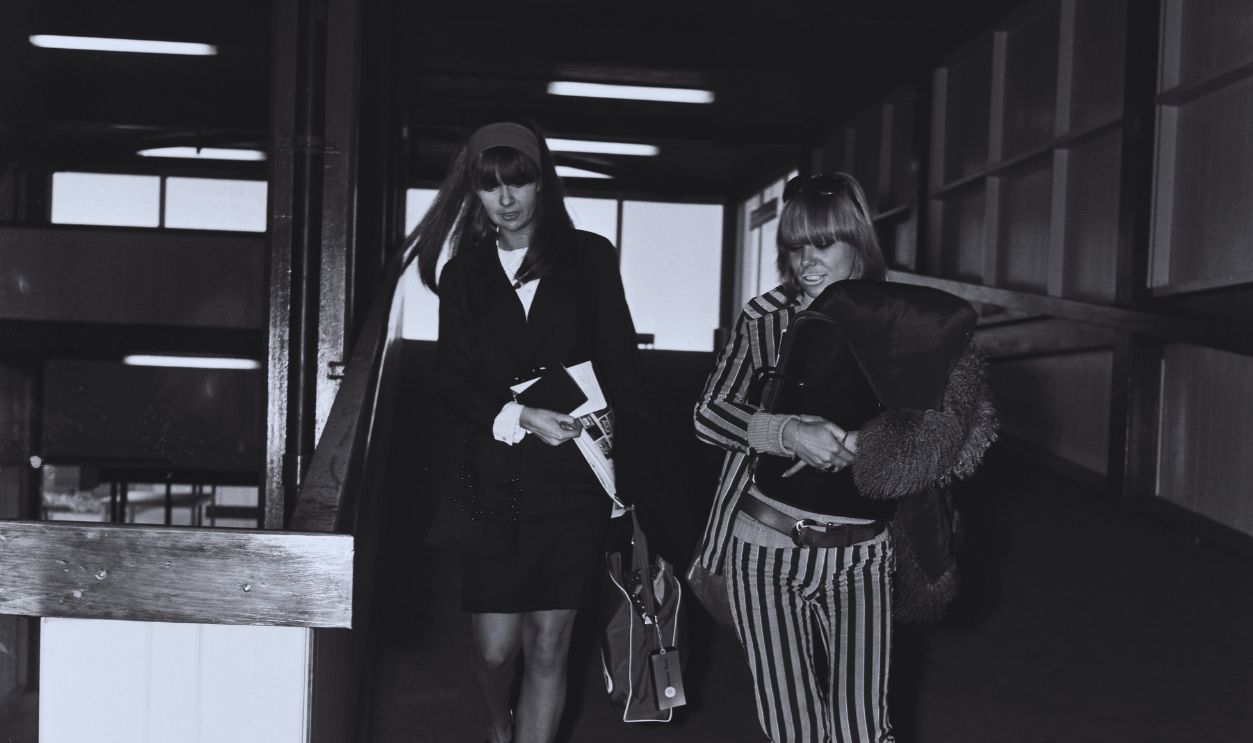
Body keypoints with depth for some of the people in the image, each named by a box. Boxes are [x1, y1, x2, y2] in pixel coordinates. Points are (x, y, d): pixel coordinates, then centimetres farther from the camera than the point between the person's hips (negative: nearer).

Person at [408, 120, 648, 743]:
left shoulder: (589, 258, 6)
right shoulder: (464, 272, 10)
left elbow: (620, 366, 4)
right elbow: (453, 377, 2)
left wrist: (624, 470, -4)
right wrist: (517, 417, -16)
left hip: (569, 479, -1)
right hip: (490, 478, 1)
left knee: (548, 645, 1)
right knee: (494, 648, 4)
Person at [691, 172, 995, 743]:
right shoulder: (765, 315, -2)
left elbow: (932, 439, 3)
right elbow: (708, 414, -4)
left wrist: (864, 444, -18)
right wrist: (789, 432, -21)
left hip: (860, 556, 0)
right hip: (766, 547, 0)